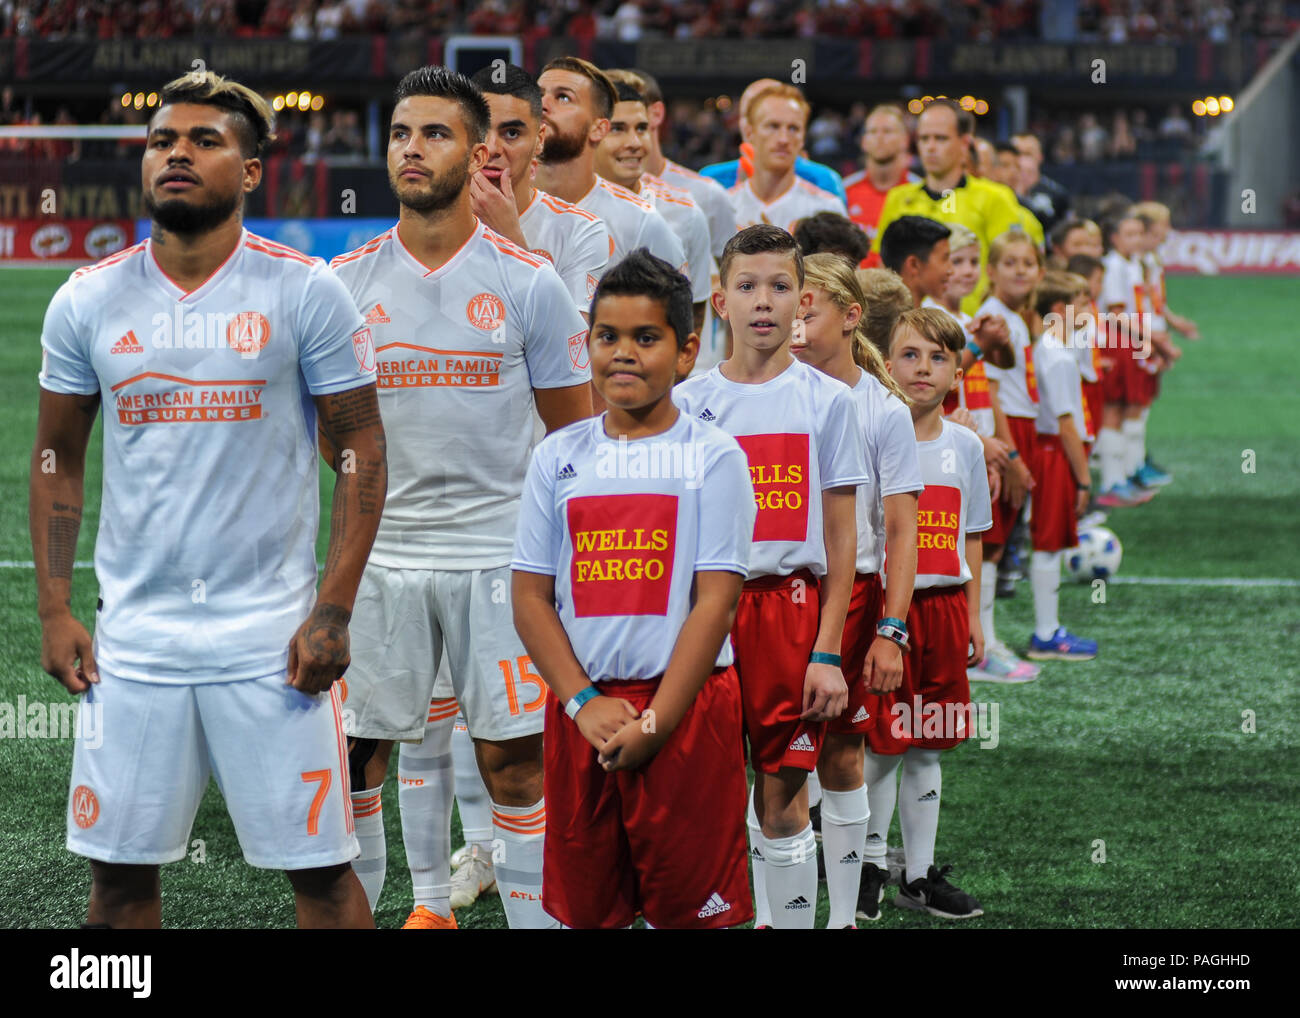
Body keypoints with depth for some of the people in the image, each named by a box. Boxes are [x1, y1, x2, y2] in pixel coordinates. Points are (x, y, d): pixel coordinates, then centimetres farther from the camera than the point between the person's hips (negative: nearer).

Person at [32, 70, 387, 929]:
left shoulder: (304, 293, -4)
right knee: (119, 868, 5)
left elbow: (362, 449, -2)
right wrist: (54, 610, 4)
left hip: (270, 634, -2)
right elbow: (58, 460, 12)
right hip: (134, 636, 3)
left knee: (321, 867, 0)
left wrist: (333, 610, -9)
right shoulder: (88, 301, 4)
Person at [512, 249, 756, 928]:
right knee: (584, 909, 8)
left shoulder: (713, 456, -2)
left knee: (693, 908, 0)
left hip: (685, 708, -3)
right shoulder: (559, 457, 7)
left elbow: (716, 600, -7)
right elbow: (531, 597, 5)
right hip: (581, 712, 3)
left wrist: (655, 722, -13)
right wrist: (583, 703, -8)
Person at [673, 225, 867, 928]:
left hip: (791, 605, -1)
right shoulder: (689, 402, 7)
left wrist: (827, 651, -5)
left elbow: (841, 539, 2)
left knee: (783, 798, 0)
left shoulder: (826, 402, 3)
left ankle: (791, 919, 9)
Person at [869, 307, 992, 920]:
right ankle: (870, 864, 14)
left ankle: (920, 875, 16)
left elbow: (969, 539, 15)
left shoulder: (965, 447, 8)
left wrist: (972, 617, 12)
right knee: (880, 744, -2)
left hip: (943, 605, 4)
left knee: (926, 748, 9)